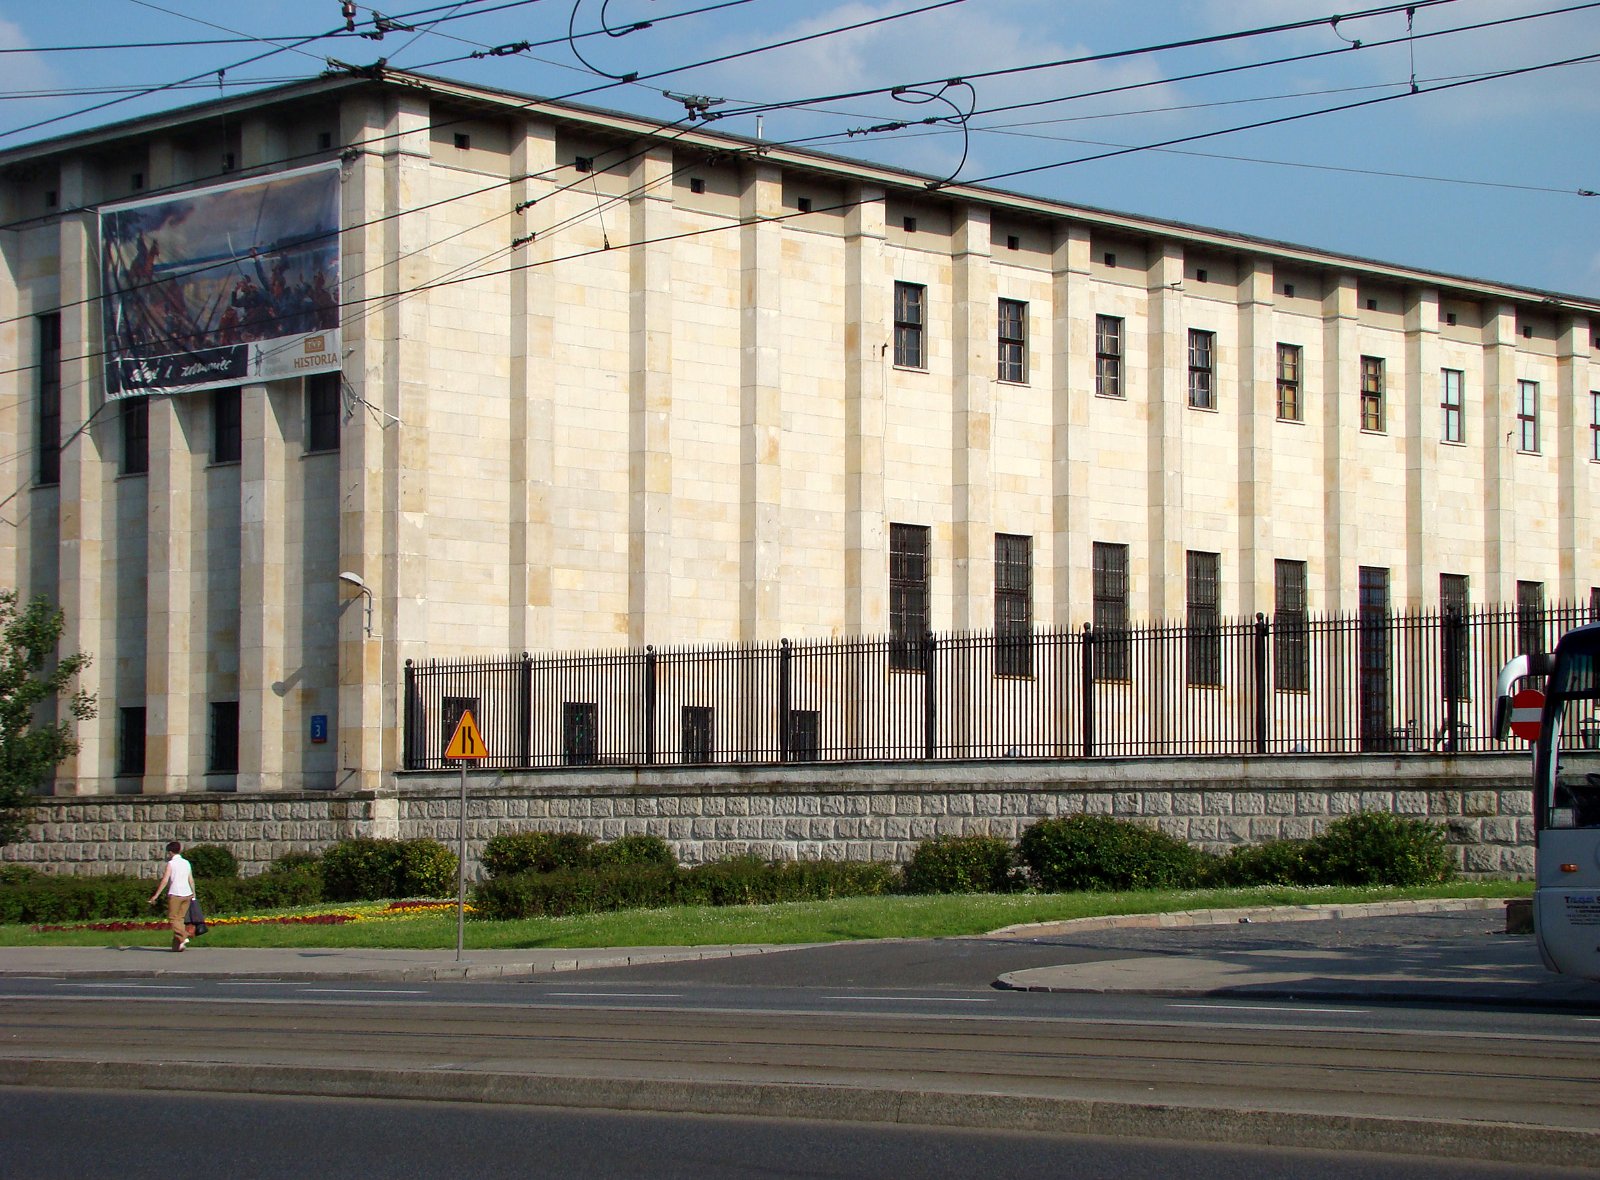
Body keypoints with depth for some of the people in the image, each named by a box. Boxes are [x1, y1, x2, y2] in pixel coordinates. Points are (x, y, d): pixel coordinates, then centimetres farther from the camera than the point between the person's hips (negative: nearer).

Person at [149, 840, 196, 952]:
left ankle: (183, 937, -20)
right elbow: (191, 880, 12)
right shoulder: (186, 863, 12)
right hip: (187, 893, 6)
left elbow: (165, 880, -11)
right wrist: (193, 894, 22)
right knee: (180, 918, 10)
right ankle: (177, 945, 7)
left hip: (175, 894, -6)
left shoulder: (171, 863, -5)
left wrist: (156, 895, -9)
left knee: (173, 918, 0)